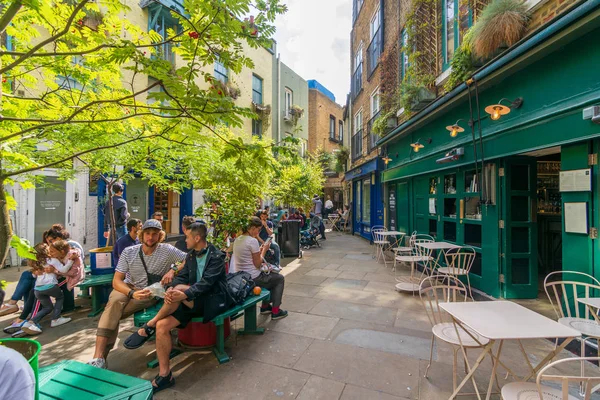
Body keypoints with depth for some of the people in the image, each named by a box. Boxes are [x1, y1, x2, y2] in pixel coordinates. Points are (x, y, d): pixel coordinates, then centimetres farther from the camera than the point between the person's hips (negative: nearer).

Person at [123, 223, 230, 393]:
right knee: (162, 325, -14)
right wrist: (170, 289, -17)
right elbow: (181, 276, 5)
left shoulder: (217, 256, -10)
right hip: (192, 302, 7)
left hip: (214, 300, -7)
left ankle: (148, 327, -10)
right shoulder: (191, 255, 13)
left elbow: (207, 282, -21)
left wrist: (184, 293, -35)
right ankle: (164, 375, 0)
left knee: (180, 289, -30)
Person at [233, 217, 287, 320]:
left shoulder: (237, 240, 5)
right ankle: (275, 311, 16)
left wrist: (259, 251, 10)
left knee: (269, 275, 31)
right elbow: (258, 264, -16)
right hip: (252, 279, -9)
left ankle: (265, 306, 37)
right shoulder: (253, 241, -21)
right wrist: (264, 251, -4)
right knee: (280, 278, 14)